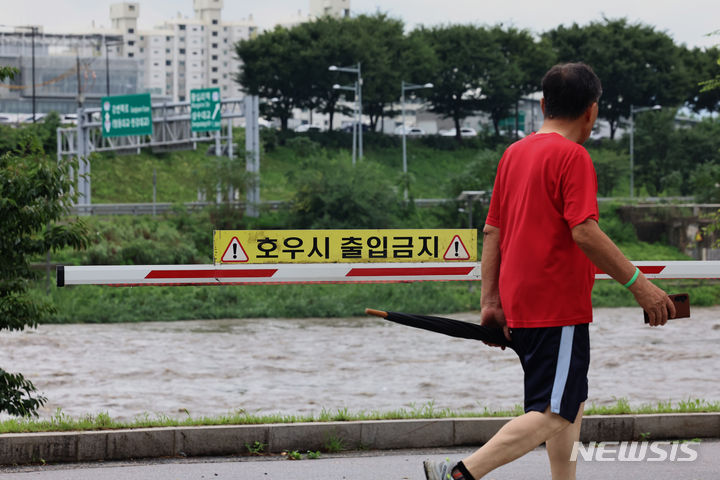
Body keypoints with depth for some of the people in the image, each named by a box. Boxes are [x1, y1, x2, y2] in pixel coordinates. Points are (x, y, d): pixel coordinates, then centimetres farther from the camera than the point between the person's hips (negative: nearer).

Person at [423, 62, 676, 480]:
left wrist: (490, 300, 15)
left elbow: (492, 230, 13)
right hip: (559, 308, -9)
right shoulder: (572, 156, -11)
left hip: (520, 305, 9)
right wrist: (639, 284, -18)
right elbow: (584, 231, -20)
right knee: (554, 416, -10)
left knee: (572, 403, 19)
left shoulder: (515, 153, 12)